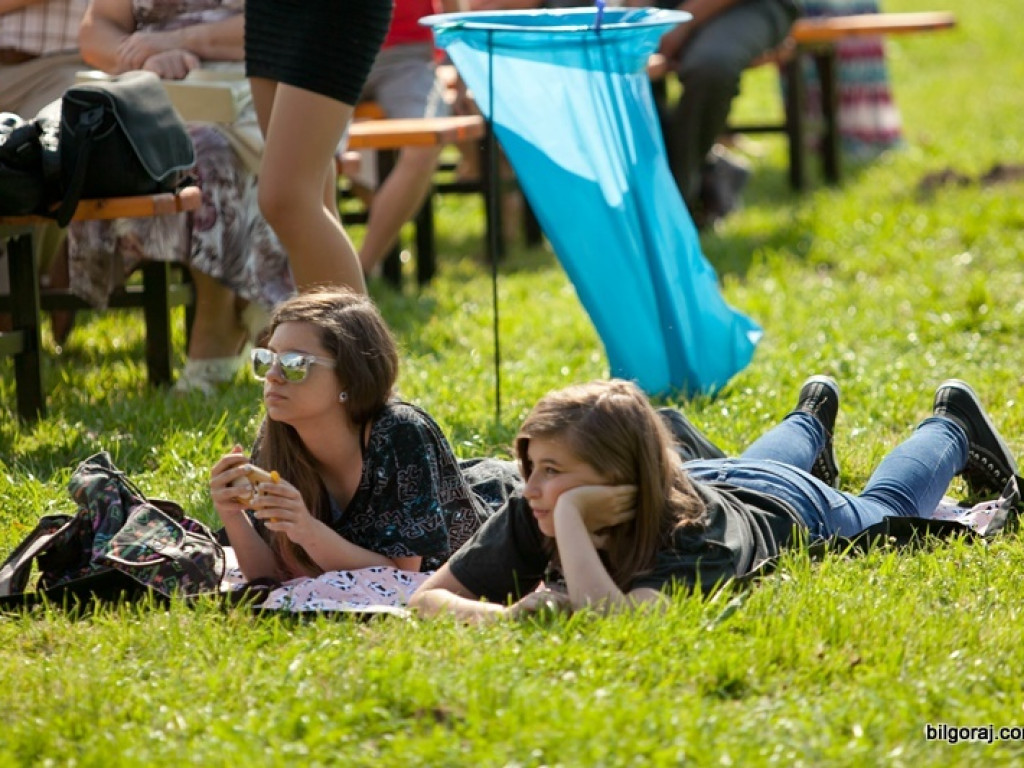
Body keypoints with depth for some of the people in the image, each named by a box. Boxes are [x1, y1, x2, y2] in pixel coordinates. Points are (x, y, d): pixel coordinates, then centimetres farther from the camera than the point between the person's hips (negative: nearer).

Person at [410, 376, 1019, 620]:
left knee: (887, 509, 30)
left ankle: (951, 427, 57)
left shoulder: (692, 532, -52)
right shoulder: (532, 516, -40)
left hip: (795, 513, -4)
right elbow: (429, 596, -40)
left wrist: (570, 517, -67)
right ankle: (812, 418, 70)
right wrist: (502, 615, -58)